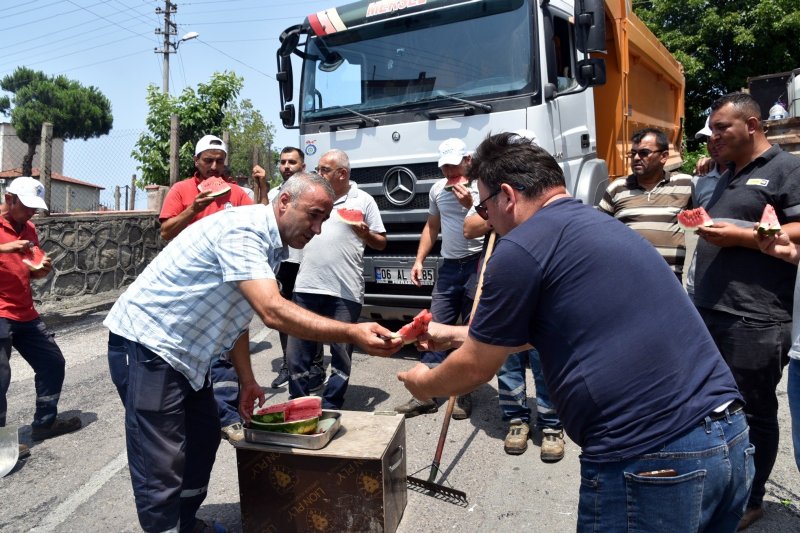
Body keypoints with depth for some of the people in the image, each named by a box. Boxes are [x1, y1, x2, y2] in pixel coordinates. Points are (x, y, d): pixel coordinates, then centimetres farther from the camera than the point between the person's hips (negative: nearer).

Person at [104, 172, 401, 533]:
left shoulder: (269, 244, 6)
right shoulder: (243, 230, -24)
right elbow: (273, 312, -37)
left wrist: (247, 380, 10)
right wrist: (352, 333, -39)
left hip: (186, 350, 10)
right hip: (152, 337, -10)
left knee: (203, 439, 16)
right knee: (161, 464, -6)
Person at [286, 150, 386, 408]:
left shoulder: (363, 200, 3)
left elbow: (381, 243, 6)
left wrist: (365, 234, -15)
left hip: (345, 292, -3)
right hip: (306, 288, 4)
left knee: (341, 353, 6)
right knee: (297, 350, 8)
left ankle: (330, 409, 20)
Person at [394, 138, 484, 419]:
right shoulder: (438, 189, 13)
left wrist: (470, 204, -20)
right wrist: (419, 259, 14)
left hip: (476, 266, -5)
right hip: (448, 266, 5)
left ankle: (464, 396, 13)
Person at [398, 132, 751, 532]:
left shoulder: (521, 248, -11)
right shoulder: (600, 224, 16)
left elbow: (475, 367, 0)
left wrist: (425, 385, 20)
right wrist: (454, 333, 36)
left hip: (650, 463, -9)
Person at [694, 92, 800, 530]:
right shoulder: (726, 177, 21)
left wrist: (740, 236, -19)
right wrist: (704, 227, 8)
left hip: (754, 319, -8)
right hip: (708, 311, 8)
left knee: (751, 412, 5)